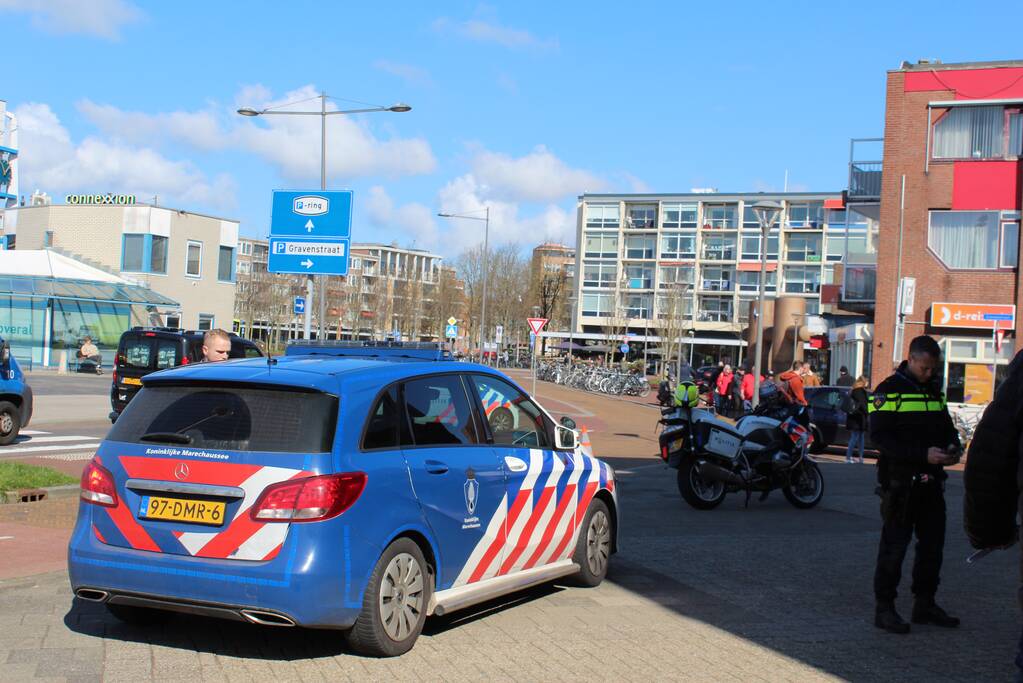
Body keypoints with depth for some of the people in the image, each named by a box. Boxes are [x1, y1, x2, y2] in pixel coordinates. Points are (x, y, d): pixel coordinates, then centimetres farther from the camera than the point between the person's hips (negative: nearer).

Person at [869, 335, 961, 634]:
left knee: (933, 544, 13)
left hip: (931, 481, 7)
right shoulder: (890, 390, -9)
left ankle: (925, 604, 25)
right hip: (900, 482, -7)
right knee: (894, 545, -3)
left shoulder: (935, 391, 14)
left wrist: (952, 447, -2)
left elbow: (947, 427, 22)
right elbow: (881, 437, -16)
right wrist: (923, 454, -24)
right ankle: (884, 608, 4)